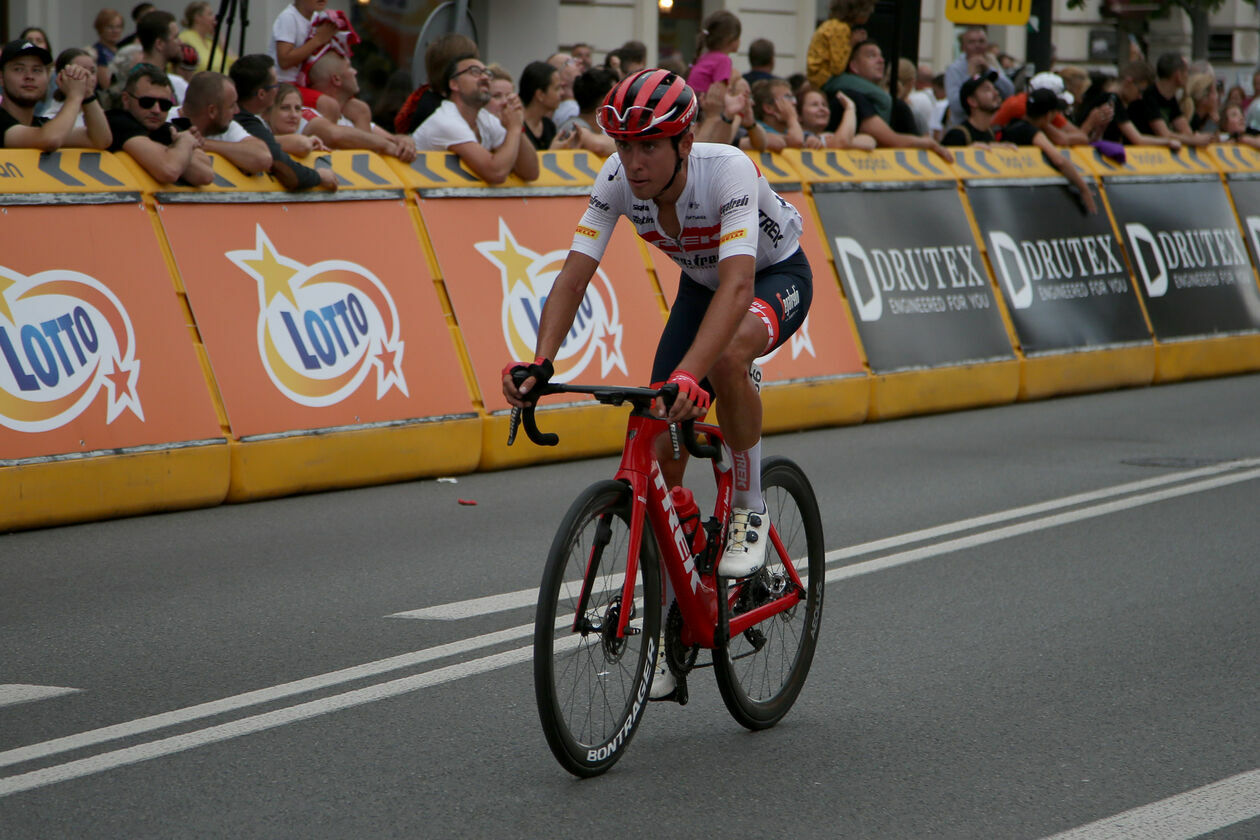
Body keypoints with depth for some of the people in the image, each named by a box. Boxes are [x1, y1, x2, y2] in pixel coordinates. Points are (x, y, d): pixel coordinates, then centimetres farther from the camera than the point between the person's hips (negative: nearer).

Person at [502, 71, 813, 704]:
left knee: (726, 356, -40)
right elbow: (575, 273, -26)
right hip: (700, 285, 5)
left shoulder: (729, 171, -38)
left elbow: (737, 285, -50)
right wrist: (539, 363, -43)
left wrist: (687, 375, -64)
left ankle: (750, 510, -15)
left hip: (776, 276, -5)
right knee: (660, 452, -7)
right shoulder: (618, 178, -24)